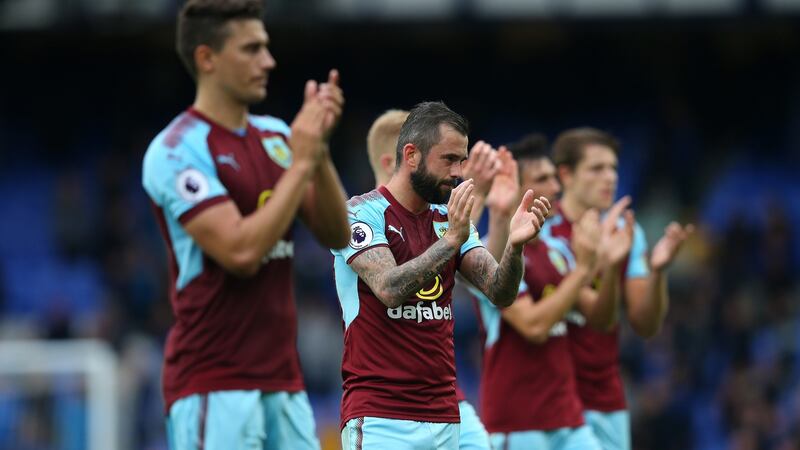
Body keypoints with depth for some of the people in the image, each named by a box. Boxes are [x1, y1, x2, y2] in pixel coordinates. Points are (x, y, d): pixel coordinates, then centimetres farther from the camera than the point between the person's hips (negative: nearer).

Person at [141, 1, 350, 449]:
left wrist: (319, 149, -7)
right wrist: (300, 162, -15)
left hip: (283, 380, 7)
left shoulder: (276, 136, 12)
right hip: (214, 387, -7)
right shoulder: (178, 151, -10)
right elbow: (241, 252, -20)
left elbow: (336, 234, 6)